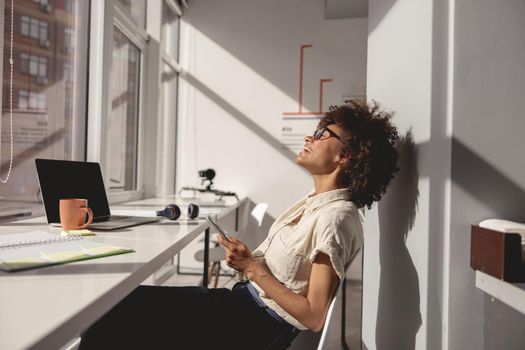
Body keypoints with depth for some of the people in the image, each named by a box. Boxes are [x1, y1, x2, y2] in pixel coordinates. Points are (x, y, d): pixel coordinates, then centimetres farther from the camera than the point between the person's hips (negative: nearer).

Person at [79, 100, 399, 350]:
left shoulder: (336, 216, -21)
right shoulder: (315, 201, 6)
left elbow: (314, 317, -21)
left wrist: (251, 267, -18)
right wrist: (247, 260, -3)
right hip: (242, 298, 8)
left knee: (118, 314, -6)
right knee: (118, 305, 5)